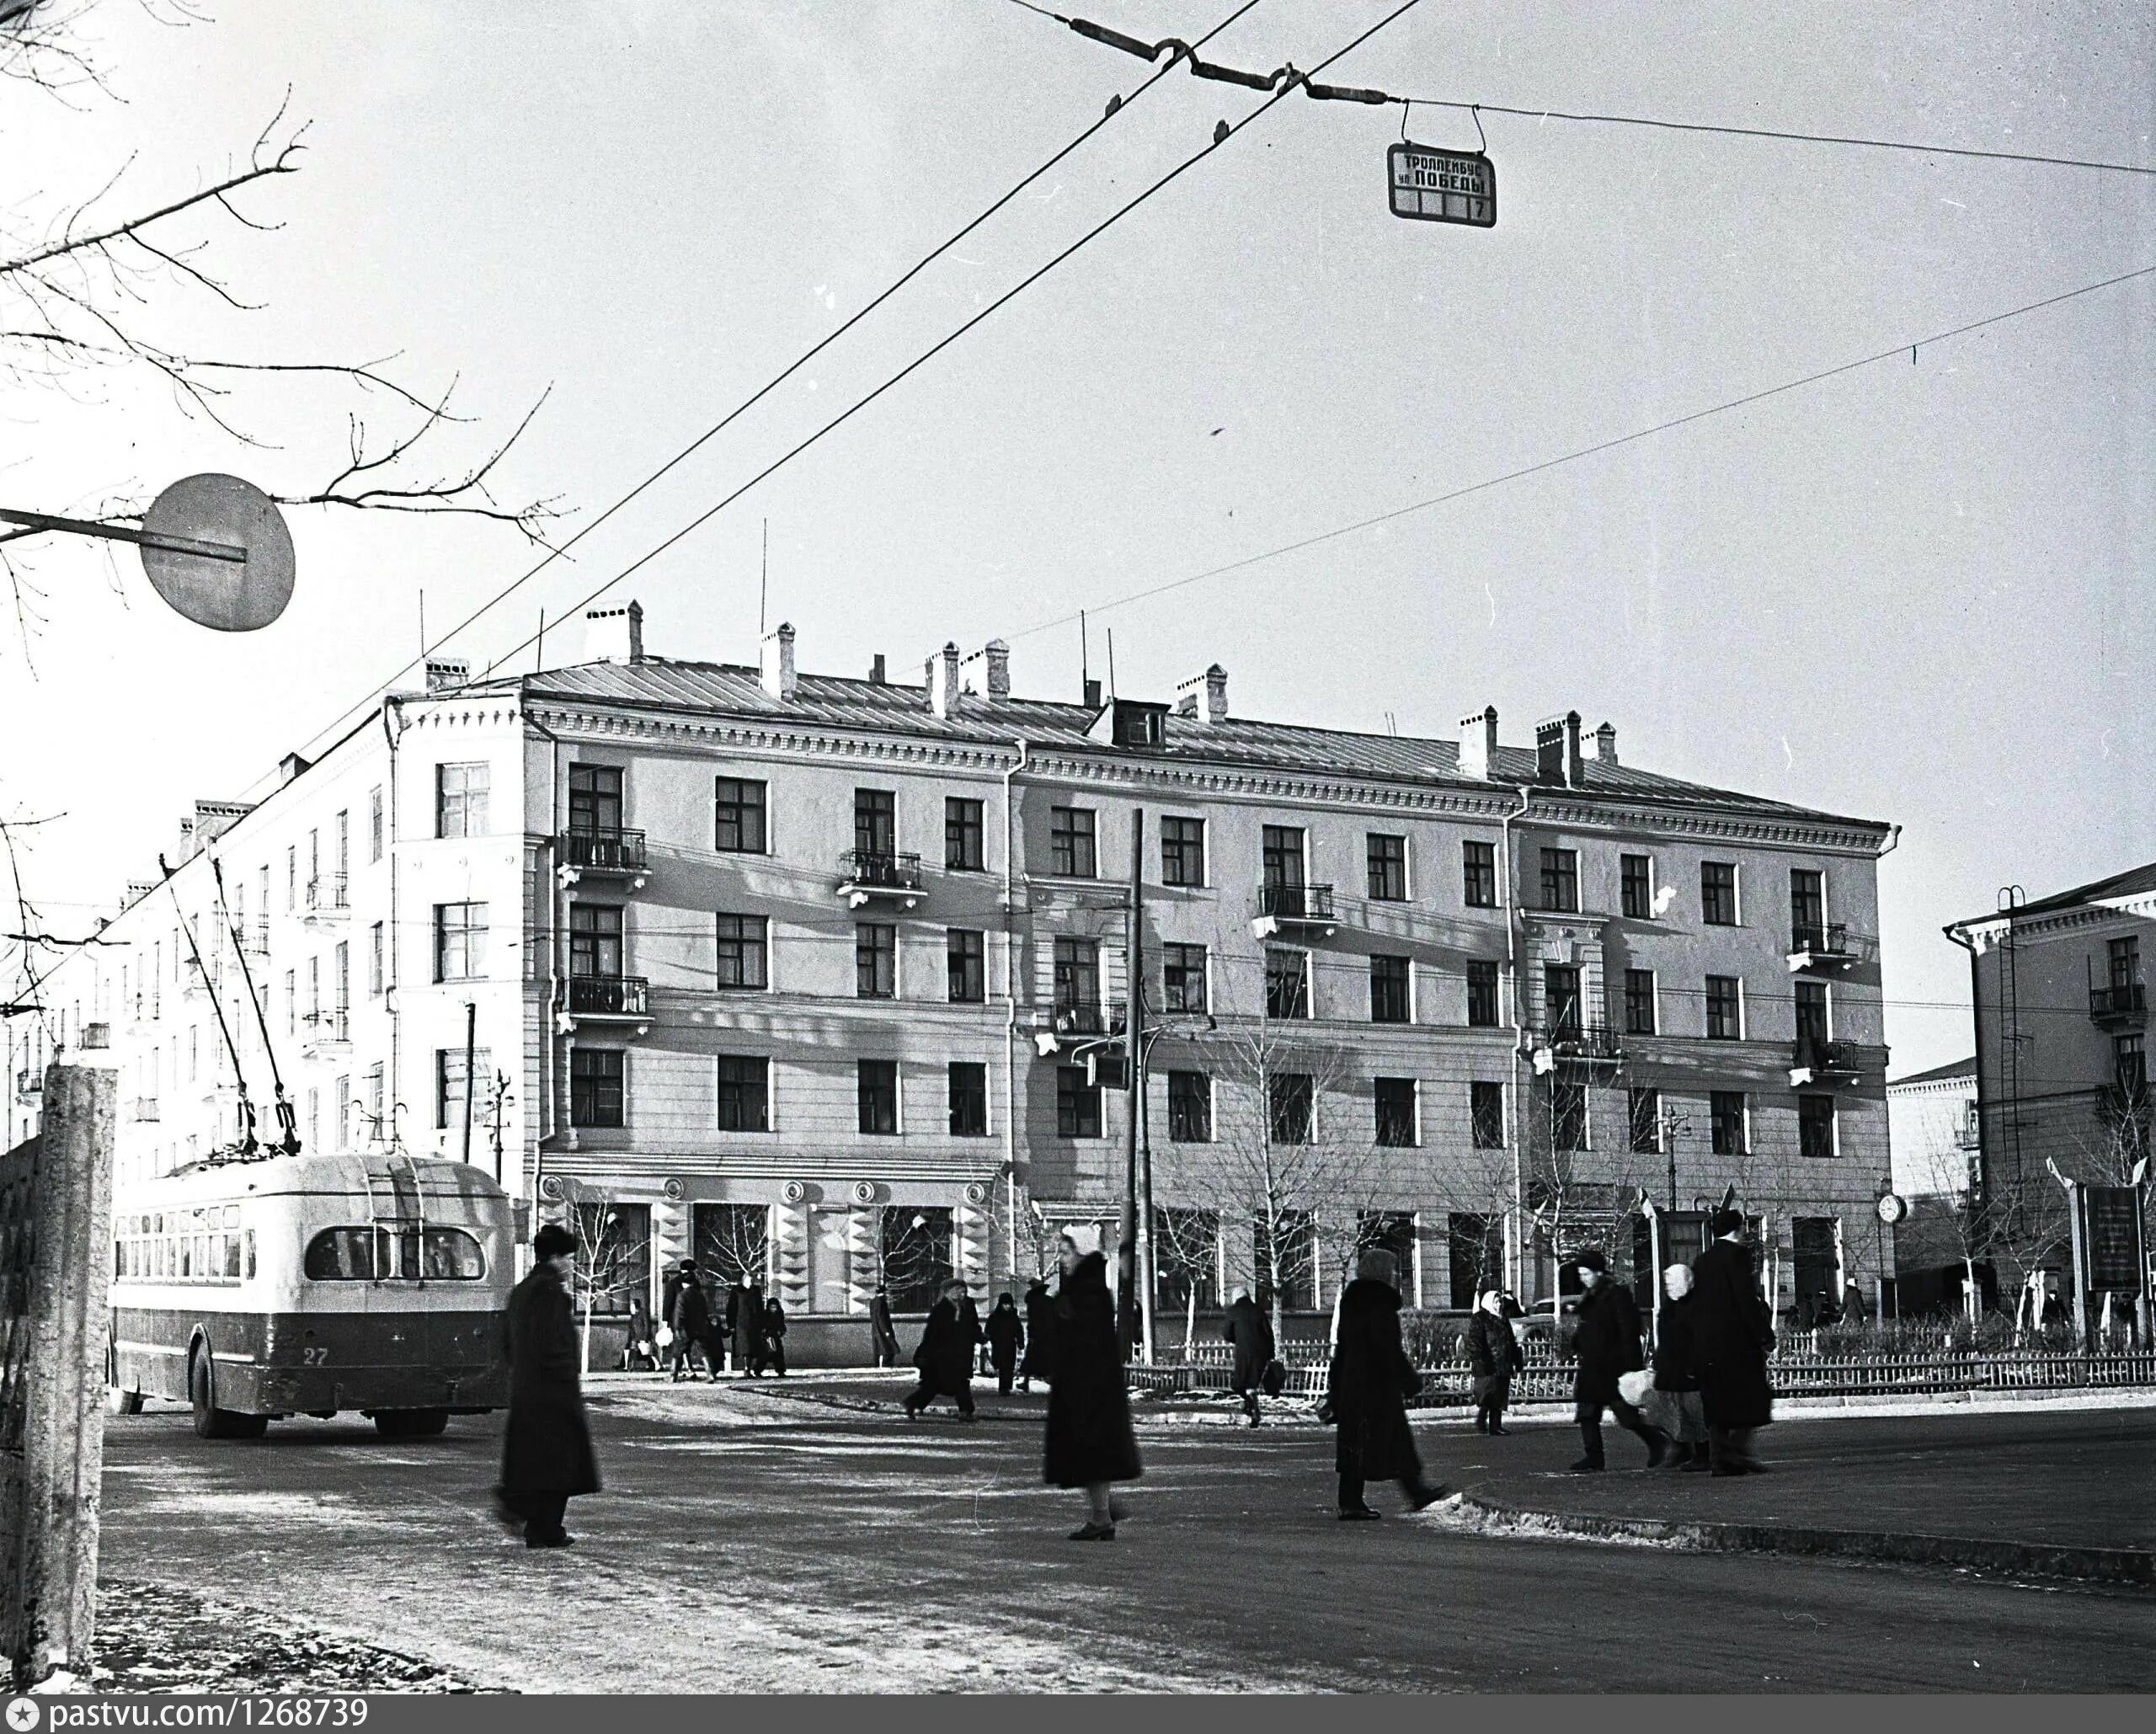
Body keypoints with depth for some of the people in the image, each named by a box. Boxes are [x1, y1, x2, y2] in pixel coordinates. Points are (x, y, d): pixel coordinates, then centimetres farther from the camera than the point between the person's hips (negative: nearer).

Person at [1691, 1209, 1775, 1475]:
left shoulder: (1701, 1261, 14)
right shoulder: (1737, 1254, -7)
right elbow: (1747, 1299, -13)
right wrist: (1765, 1334, -10)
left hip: (1707, 1343, 7)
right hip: (1737, 1340, -7)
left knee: (1717, 1402, 7)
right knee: (1751, 1396, 0)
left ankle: (1720, 1459, 5)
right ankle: (1738, 1450, -11)